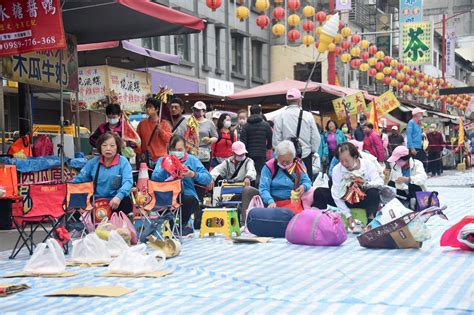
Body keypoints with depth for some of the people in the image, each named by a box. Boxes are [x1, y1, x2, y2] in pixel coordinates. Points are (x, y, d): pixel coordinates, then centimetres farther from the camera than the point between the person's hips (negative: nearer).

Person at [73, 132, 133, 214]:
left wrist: (119, 196, -31)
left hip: (115, 203, -3)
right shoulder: (93, 162, 13)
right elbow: (79, 179, 14)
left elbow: (128, 181, -13)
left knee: (126, 202, -34)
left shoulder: (123, 162, 0)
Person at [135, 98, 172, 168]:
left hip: (160, 158, -1)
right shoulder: (142, 124, 9)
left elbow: (169, 139, -1)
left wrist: (161, 130, -13)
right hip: (146, 159, 1)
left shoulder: (164, 123, 5)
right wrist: (139, 152, -1)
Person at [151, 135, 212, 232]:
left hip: (188, 195, 1)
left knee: (190, 199, -34)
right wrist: (165, 171, -18)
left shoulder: (192, 160, 16)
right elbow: (154, 178, -2)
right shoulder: (162, 160, 17)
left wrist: (194, 175, -13)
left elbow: (208, 178, 4)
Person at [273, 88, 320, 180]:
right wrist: (312, 150, 14)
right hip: (306, 156, 0)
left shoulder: (281, 117, -5)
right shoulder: (308, 116, -4)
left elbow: (276, 139, -4)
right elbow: (316, 138, -2)